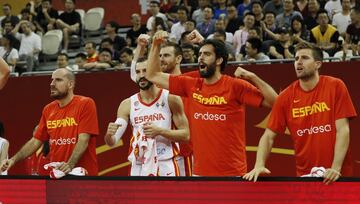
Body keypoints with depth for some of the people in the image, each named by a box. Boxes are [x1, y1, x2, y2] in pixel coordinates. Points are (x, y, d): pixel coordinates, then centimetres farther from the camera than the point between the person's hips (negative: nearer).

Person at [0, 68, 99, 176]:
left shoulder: (86, 104, -8)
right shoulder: (48, 109, 10)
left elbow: (83, 140, -17)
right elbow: (35, 141, 13)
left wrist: (70, 165, -30)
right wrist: (14, 159, 1)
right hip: (55, 174, 5)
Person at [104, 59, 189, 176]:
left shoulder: (171, 99, -3)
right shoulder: (127, 105, 4)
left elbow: (185, 135, -4)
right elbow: (112, 142, -1)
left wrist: (160, 131, -19)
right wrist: (109, 135, -25)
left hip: (166, 166, -2)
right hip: (139, 167, 3)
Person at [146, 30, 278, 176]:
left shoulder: (235, 86, -6)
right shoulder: (191, 86, 8)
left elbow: (273, 101, -10)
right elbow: (153, 76, 15)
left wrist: (253, 77, -20)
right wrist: (156, 45, 7)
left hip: (232, 172, -5)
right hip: (200, 171, 5)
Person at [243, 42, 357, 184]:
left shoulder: (335, 86, -4)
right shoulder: (286, 97, 1)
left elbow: (342, 130, -9)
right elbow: (269, 136, 2)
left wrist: (336, 168, -19)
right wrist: (259, 166, -15)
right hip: (303, 175, 2)